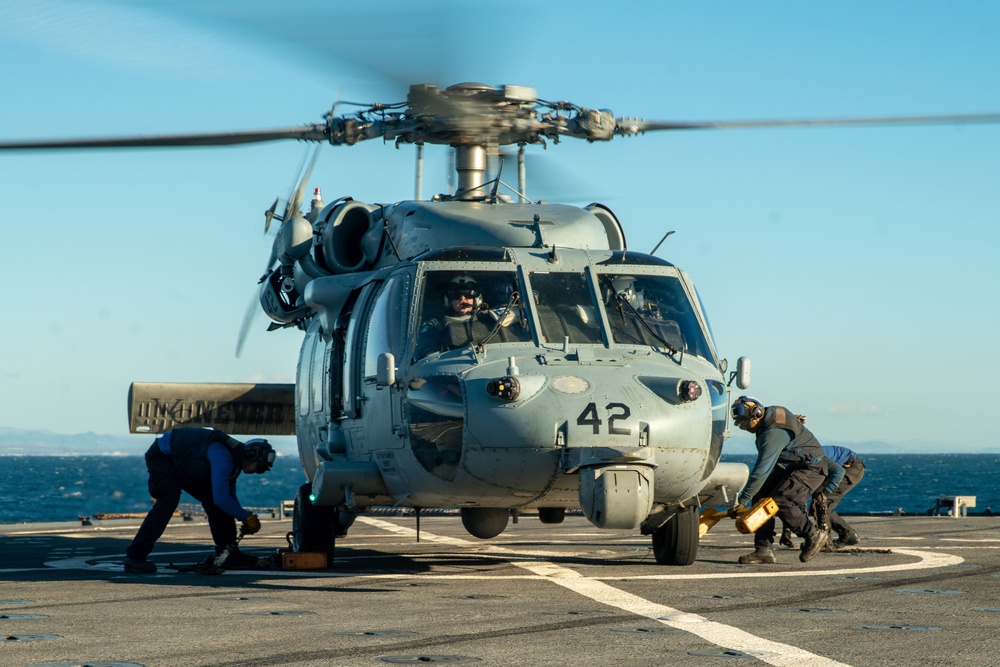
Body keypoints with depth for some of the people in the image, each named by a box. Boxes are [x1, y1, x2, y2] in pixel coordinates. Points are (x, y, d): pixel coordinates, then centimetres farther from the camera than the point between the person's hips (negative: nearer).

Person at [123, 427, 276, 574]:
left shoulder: (235, 460, 2)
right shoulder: (224, 457, -31)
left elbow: (229, 495, 14)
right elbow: (222, 499, -34)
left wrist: (243, 518, 1)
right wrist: (247, 517, -23)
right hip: (162, 456, -10)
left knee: (211, 500, 4)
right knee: (168, 502, -27)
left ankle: (227, 553, 9)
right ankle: (135, 557, -30)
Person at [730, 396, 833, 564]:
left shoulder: (773, 434, -30)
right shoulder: (772, 413, 0)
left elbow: (761, 471, -32)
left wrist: (742, 501, -29)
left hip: (811, 468, -11)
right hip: (789, 467, 11)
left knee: (780, 501, -25)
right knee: (761, 496, -3)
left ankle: (814, 534, -3)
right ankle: (763, 550, -6)